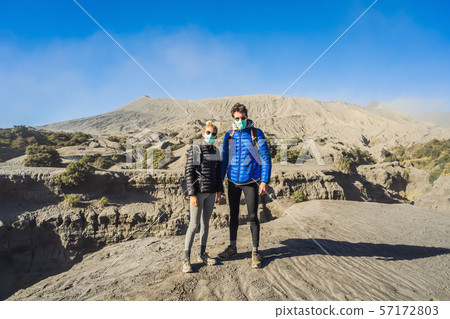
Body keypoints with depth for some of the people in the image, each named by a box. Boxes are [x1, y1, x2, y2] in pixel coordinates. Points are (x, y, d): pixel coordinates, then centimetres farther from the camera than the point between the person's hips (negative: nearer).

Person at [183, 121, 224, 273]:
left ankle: (202, 254, 25)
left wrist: (219, 191, 10)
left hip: (211, 193, 6)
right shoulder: (194, 150, -6)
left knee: (205, 223, 13)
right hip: (198, 193, -5)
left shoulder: (216, 151, 10)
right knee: (194, 225, -4)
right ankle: (186, 259, 6)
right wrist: (192, 194, -15)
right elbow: (189, 173, -10)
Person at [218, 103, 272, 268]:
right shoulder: (229, 135, 6)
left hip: (250, 181, -3)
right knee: (233, 215, 14)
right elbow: (224, 160, 11)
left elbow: (266, 158, -5)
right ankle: (232, 247, 30)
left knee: (253, 217, 2)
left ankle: (255, 252, 17)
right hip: (233, 182, 4)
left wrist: (264, 181, -12)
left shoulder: (257, 134, -4)